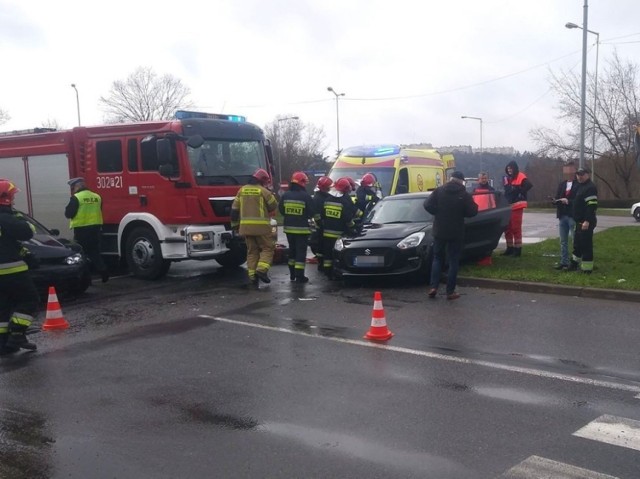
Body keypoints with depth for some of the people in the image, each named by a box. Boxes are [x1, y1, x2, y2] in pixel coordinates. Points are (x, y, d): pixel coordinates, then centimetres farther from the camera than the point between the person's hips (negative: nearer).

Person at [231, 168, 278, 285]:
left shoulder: (242, 190, 10)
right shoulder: (263, 191, -5)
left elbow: (234, 209, 11)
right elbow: (273, 206, 4)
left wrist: (235, 224, 18)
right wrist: (270, 195, 18)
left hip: (246, 226, 5)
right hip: (261, 226, -5)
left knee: (252, 251, 12)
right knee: (267, 248, 4)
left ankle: (252, 276, 9)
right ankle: (261, 270, -13)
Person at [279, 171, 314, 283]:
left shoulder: (285, 195, 2)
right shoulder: (305, 196, -14)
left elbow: (281, 210, 9)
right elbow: (311, 212, -8)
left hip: (289, 227, 6)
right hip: (301, 228, -5)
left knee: (292, 250, 18)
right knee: (301, 252, -1)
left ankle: (292, 274, 24)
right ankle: (299, 276, -4)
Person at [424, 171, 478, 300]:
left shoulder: (439, 190, -3)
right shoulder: (465, 194, -7)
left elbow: (427, 205, -6)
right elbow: (472, 212, -7)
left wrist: (439, 213, 9)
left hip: (439, 231, 2)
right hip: (456, 233, -2)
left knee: (437, 258, 15)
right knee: (453, 261, 5)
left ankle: (433, 286, 3)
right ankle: (450, 291, 4)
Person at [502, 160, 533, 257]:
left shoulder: (520, 177, -8)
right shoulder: (507, 178, 16)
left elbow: (529, 185, -23)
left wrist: (520, 192, -18)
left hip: (517, 206, -8)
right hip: (508, 206, 8)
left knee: (516, 228, -6)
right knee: (507, 228, 10)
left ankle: (518, 249, -1)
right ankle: (510, 248, 19)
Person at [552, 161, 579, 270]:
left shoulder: (579, 184, -8)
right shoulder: (561, 184, 15)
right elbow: (558, 198, 15)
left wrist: (568, 201, -22)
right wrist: (556, 201, -6)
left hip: (573, 216, -7)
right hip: (562, 216, 7)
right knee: (563, 241, 11)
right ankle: (564, 262, 17)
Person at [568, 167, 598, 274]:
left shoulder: (590, 187, -14)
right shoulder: (581, 186, 18)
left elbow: (592, 206, -22)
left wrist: (587, 221, -26)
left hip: (586, 222, -11)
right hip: (580, 221, 11)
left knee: (586, 244, -6)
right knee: (577, 243, 20)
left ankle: (587, 268, -1)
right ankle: (574, 264, 32)